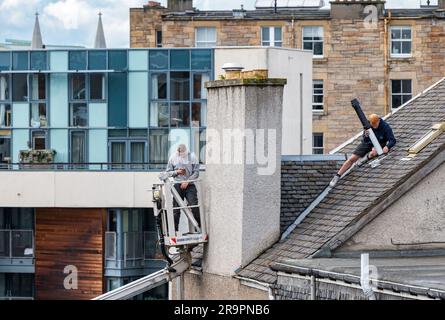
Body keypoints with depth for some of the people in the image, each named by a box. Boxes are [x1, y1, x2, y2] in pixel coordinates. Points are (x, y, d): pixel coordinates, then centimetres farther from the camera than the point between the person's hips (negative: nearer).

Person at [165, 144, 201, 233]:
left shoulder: (192, 157, 0)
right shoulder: (173, 158, 6)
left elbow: (196, 172, -2)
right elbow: (168, 172, 12)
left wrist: (187, 181, -13)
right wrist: (176, 172, -8)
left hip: (189, 185, -2)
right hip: (178, 185, 2)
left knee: (194, 206, -12)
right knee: (176, 209, 2)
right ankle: (174, 230, 8)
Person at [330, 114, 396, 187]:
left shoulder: (385, 127, -25)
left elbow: (393, 140, -26)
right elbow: (365, 141, -13)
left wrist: (387, 146, -47)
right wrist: (366, 136, -38)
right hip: (368, 143, 2)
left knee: (374, 152, -39)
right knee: (352, 159, -10)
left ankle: (368, 157, 0)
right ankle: (337, 177, -2)